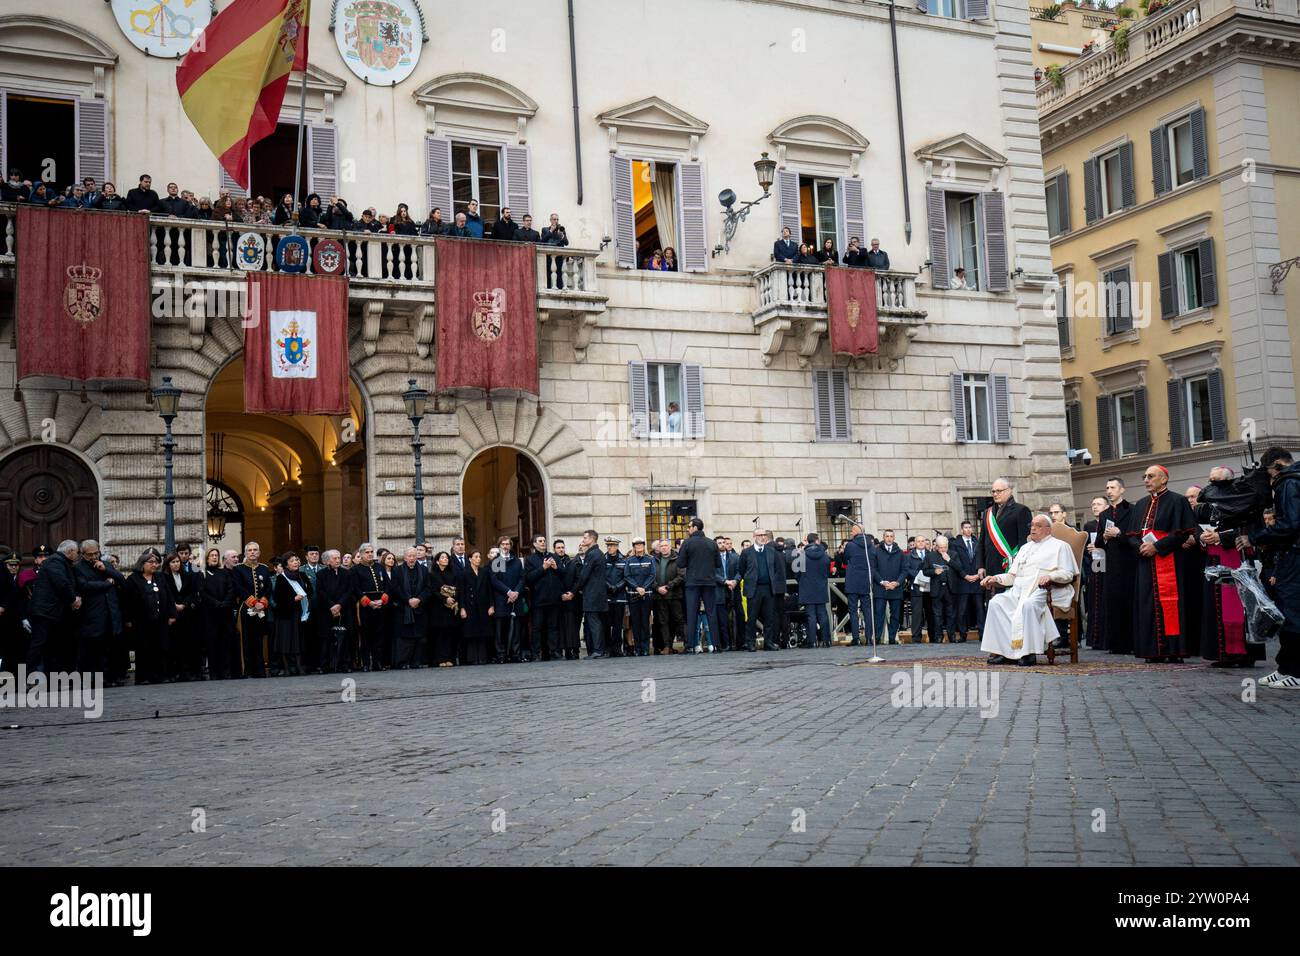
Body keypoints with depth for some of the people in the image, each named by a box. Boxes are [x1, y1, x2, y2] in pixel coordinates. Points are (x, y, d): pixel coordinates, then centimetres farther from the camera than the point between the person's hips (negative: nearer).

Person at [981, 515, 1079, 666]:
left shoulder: (1059, 546, 12)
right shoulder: (1024, 548, 31)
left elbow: (1068, 574, 0)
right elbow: (1012, 575, 28)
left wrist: (1050, 576, -19)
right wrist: (995, 579, 10)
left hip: (1043, 590, -6)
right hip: (1019, 589, 6)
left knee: (1028, 604, -38)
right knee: (996, 602, -22)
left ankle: (1028, 652, -35)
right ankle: (1003, 651, -25)